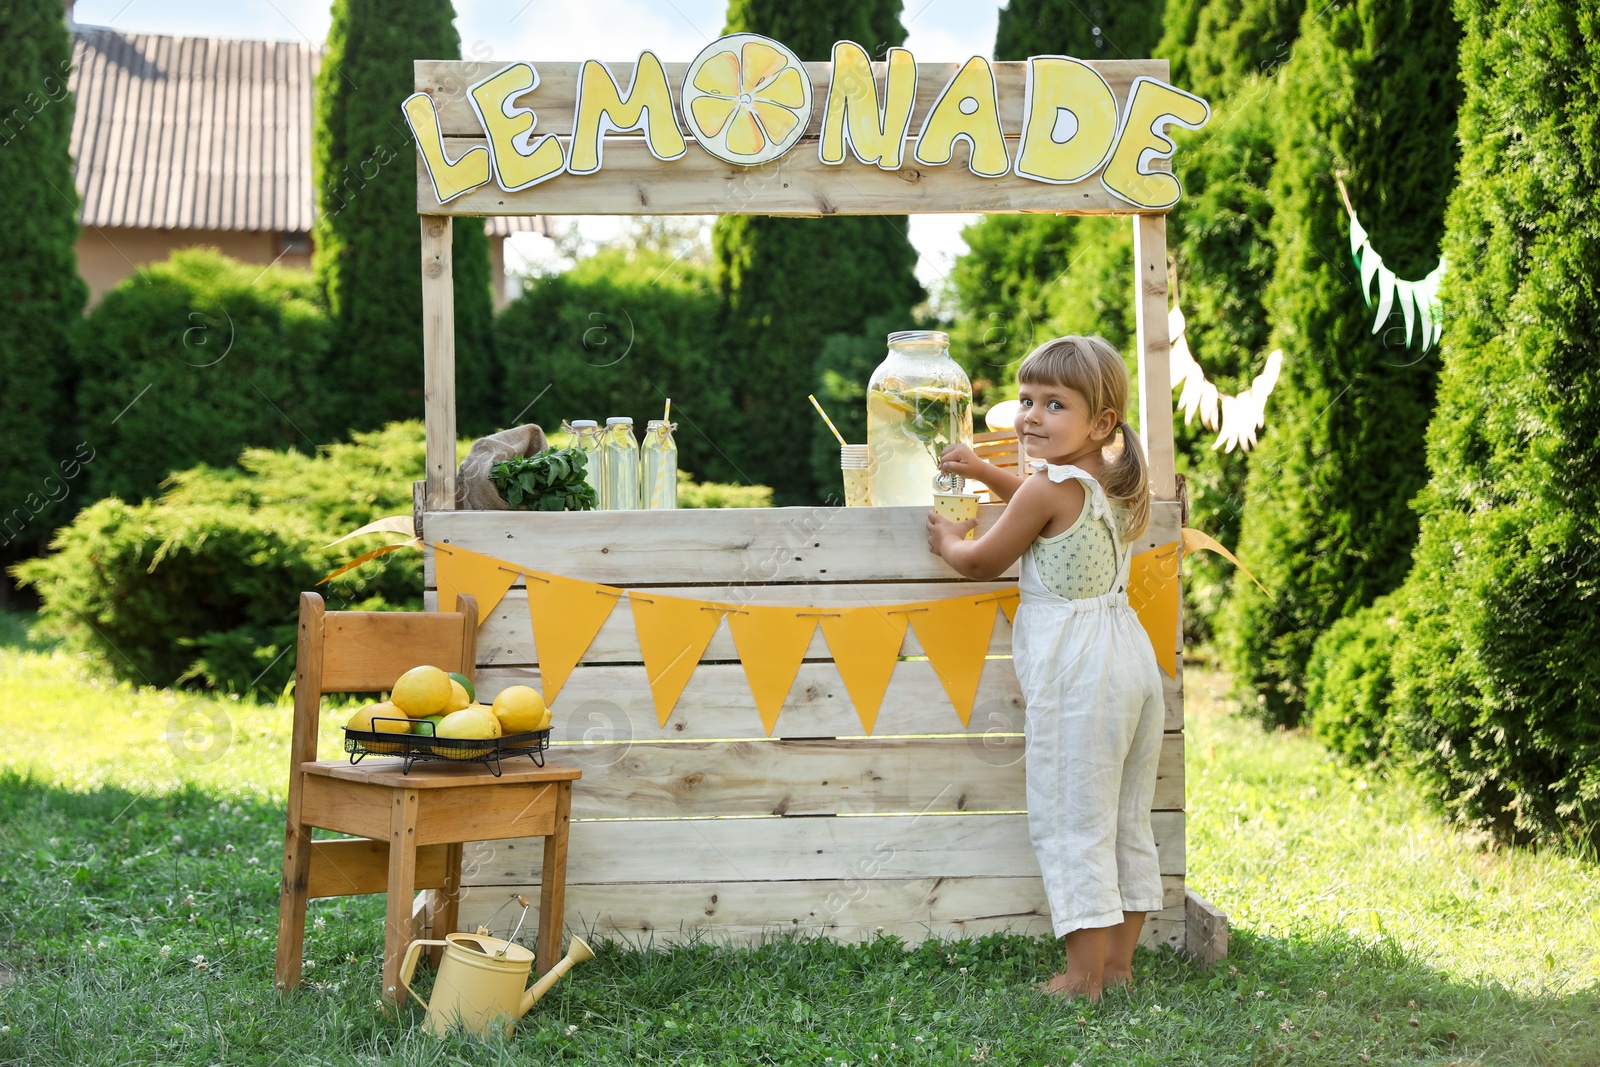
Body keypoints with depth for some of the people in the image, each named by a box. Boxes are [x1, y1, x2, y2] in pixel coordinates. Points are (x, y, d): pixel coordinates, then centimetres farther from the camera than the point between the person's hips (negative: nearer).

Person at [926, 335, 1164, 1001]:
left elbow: (983, 562, -3)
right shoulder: (1117, 484, 10)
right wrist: (984, 471, 29)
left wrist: (947, 541, 17)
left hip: (1074, 671, -9)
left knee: (1072, 822, -2)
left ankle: (1083, 976, 0)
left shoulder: (1047, 489, -16)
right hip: (1131, 657, 9)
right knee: (1126, 821, 14)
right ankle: (1118, 962, 22)